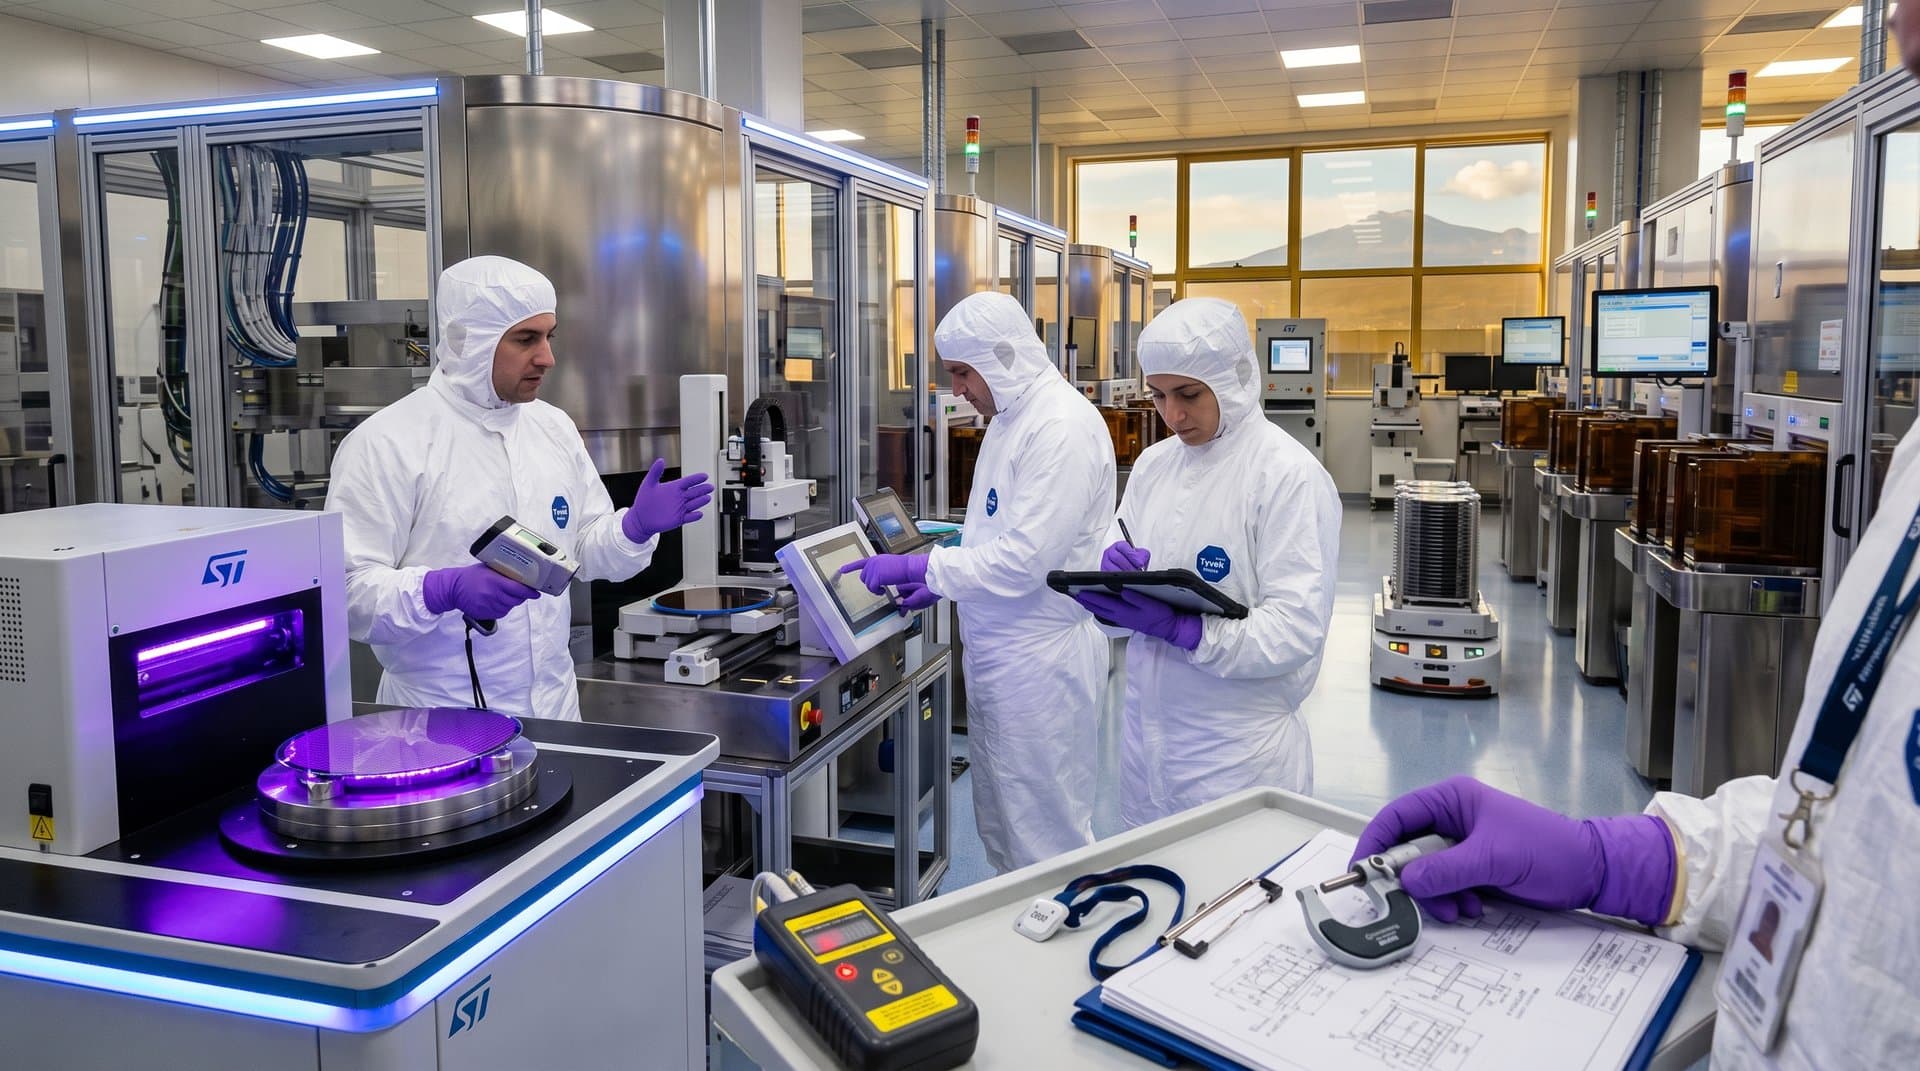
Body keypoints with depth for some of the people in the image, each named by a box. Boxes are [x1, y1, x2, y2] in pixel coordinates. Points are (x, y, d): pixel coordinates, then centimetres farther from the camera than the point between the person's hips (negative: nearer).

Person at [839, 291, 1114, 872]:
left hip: (1042, 659, -10)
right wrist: (938, 583, 9)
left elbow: (1026, 558, -24)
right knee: (997, 824, 19)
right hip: (996, 652, 10)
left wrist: (922, 566, -18)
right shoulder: (1008, 420, 13)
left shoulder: (1064, 427, -19)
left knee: (1044, 831, 1)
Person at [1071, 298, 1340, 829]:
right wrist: (1114, 572, -13)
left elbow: (1296, 630, -18)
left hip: (1239, 748, -6)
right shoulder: (1153, 465, 7)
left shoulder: (1289, 475, -12)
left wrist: (1175, 627, -28)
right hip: (1146, 733, 6)